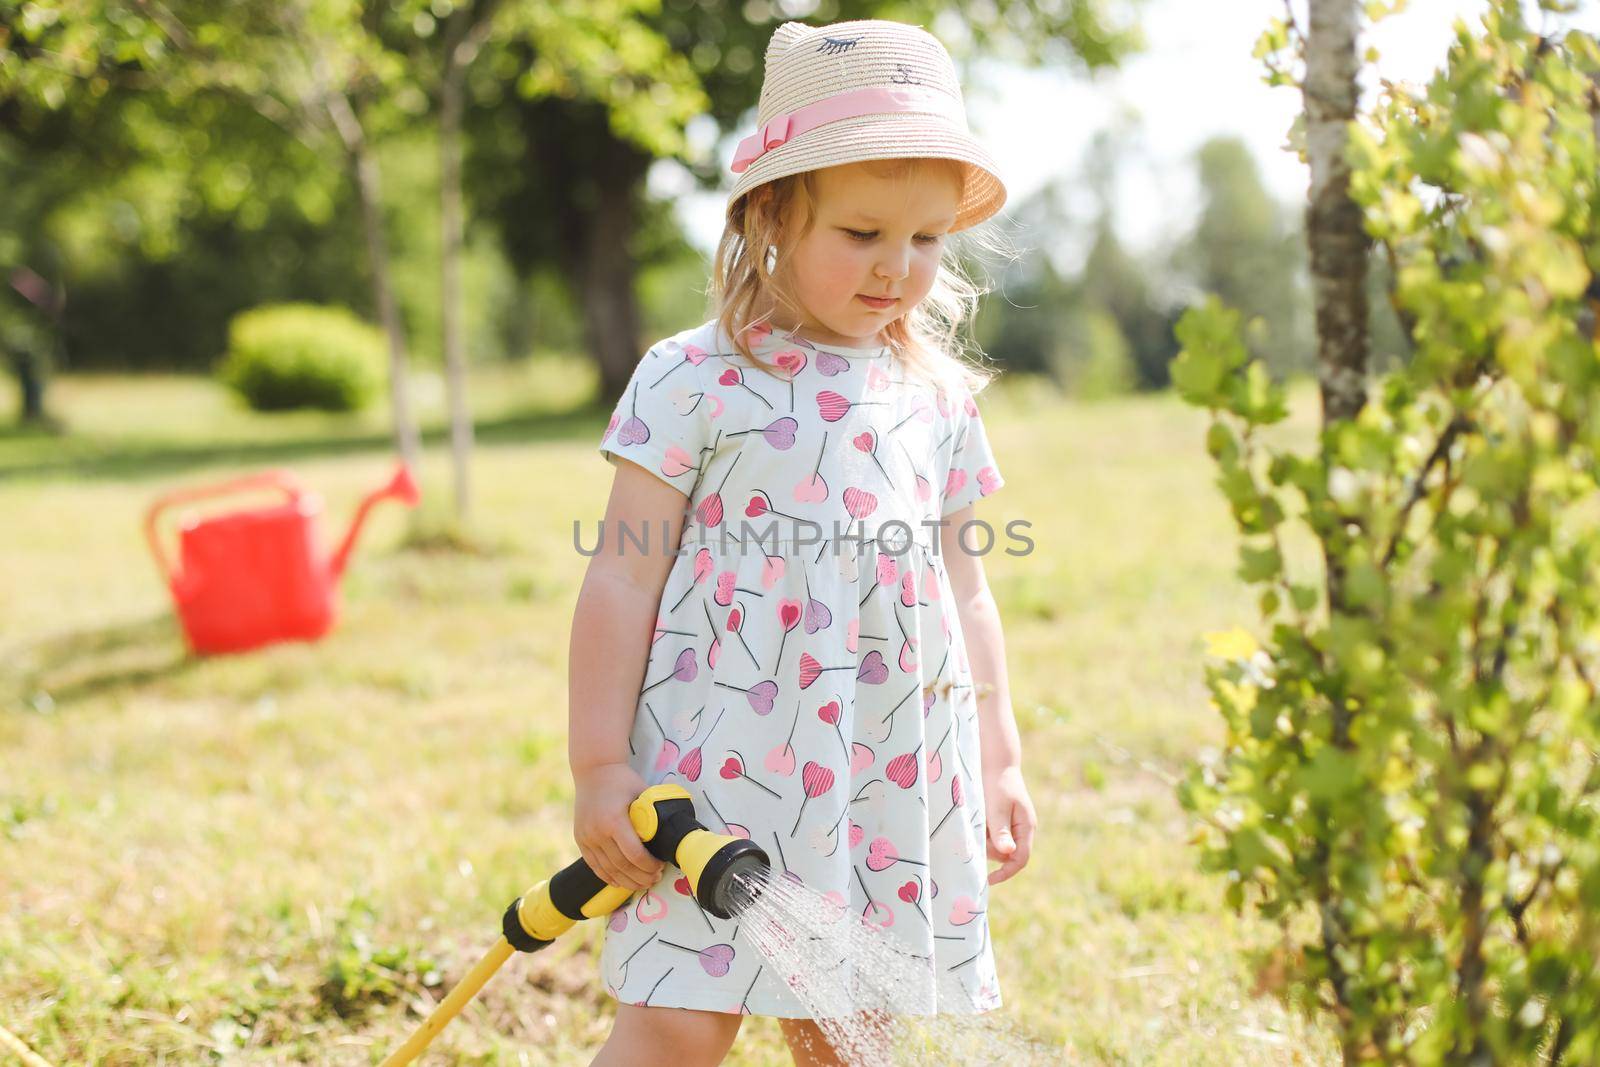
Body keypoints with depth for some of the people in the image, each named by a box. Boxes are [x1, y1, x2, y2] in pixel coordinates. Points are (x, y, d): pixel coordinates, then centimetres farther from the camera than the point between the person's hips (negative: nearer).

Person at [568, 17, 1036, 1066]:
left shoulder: (942, 397, 11)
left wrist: (998, 759, 18)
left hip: (897, 783, 5)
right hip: (722, 765, -4)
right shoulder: (697, 380, -4)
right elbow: (625, 576, -4)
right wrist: (600, 762, -8)